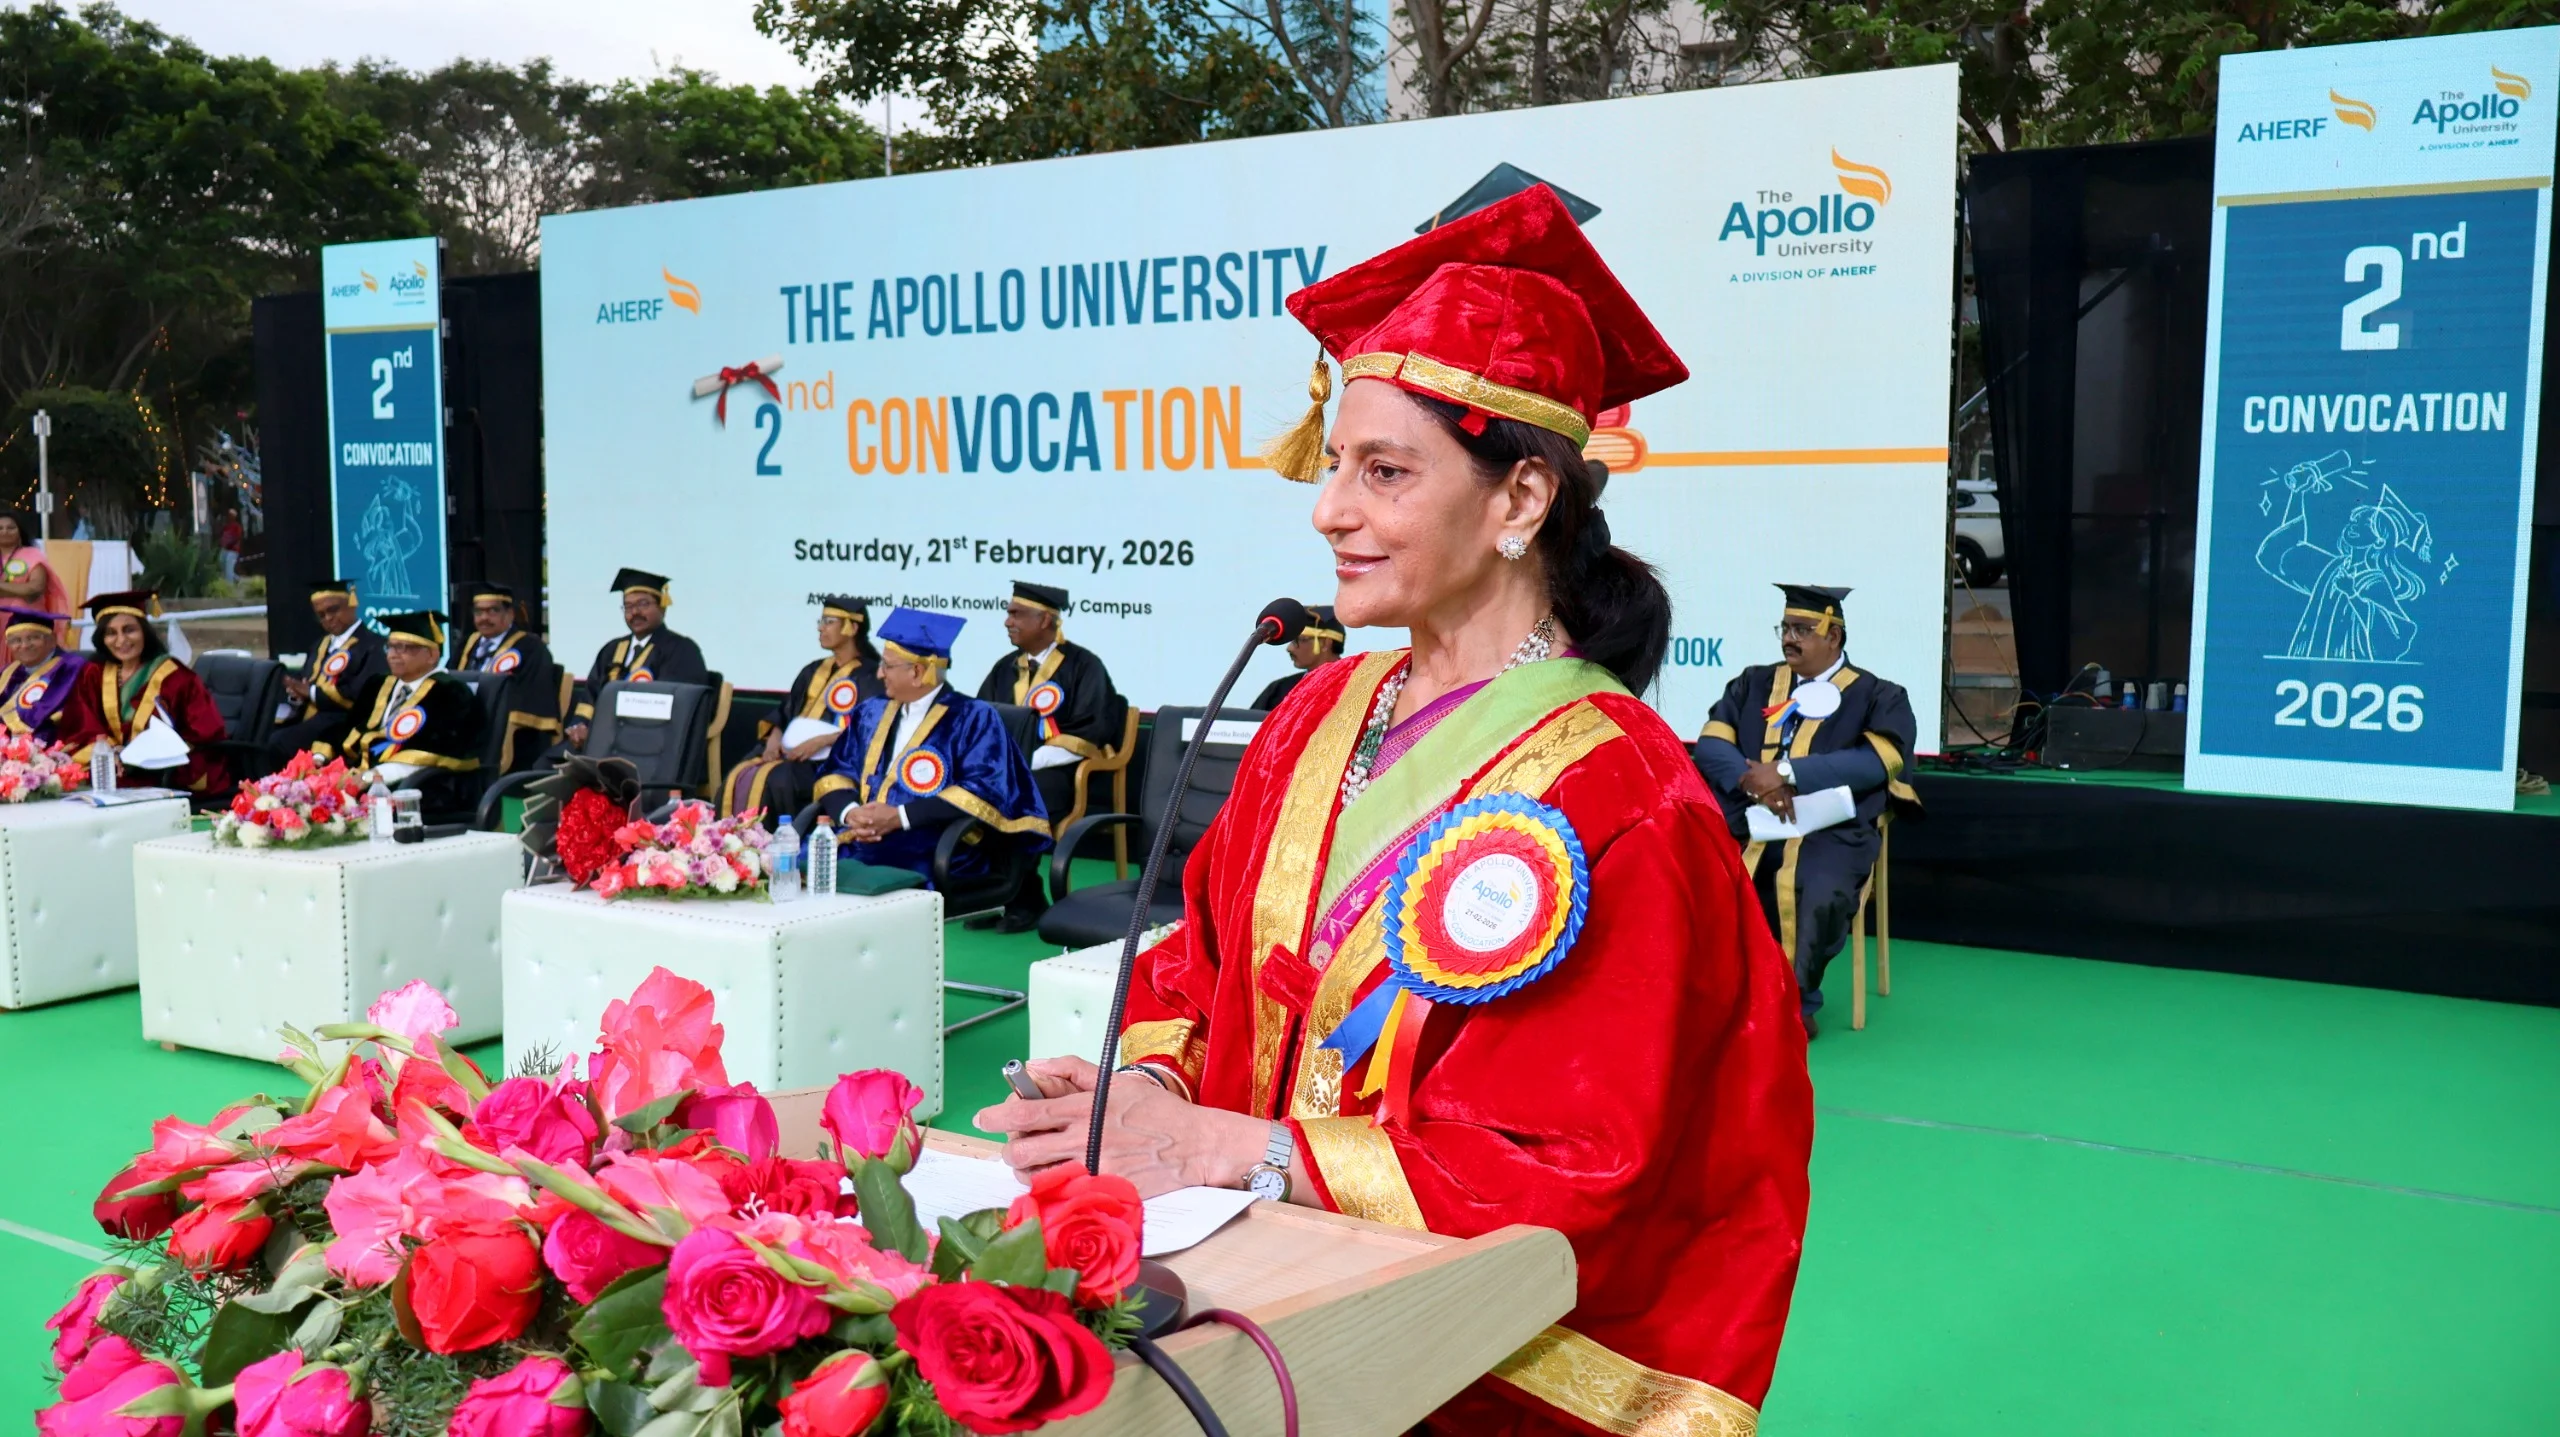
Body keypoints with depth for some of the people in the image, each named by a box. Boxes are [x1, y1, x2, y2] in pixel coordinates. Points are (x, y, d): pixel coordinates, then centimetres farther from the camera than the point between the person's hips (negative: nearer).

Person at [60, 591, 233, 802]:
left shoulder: (175, 677, 0)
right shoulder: (92, 676, 12)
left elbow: (207, 737, -4)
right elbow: (79, 733, 6)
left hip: (168, 782, -4)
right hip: (111, 777, 4)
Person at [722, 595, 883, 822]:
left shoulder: (869, 675, -1)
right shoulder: (813, 670, 21)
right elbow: (785, 711, 19)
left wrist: (820, 741, -20)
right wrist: (775, 735, -4)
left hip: (830, 758, -6)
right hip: (789, 750, 6)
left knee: (774, 780, -31)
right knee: (737, 778, -18)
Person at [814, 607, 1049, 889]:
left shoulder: (974, 719, 0)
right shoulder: (870, 713, 18)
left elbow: (985, 791, -10)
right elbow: (835, 772, 15)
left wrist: (900, 816, -16)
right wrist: (849, 812, -9)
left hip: (933, 855, -5)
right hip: (857, 844, 5)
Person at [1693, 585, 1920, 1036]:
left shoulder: (1877, 696, 9)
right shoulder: (1753, 684, 19)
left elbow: (1876, 761, -9)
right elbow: (1711, 744, 8)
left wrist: (1786, 773, -16)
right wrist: (1754, 780, -14)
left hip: (1831, 829, -3)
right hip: (1747, 825, 3)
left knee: (1820, 894, -34)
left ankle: (1797, 999, -11)